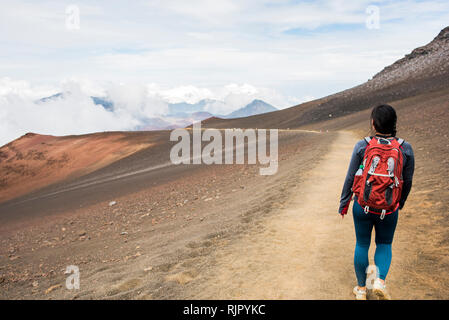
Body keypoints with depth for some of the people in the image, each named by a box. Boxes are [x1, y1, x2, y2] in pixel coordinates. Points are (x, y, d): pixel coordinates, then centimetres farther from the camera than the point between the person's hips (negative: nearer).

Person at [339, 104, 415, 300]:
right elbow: (407, 182, 2)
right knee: (384, 244, 22)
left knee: (362, 245, 17)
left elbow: (350, 179, -6)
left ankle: (361, 289, 27)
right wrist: (400, 203, 20)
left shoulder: (362, 146, -11)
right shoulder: (405, 149, -7)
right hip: (389, 210, 1)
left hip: (363, 205, 0)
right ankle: (380, 281, 1)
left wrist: (344, 204, 6)